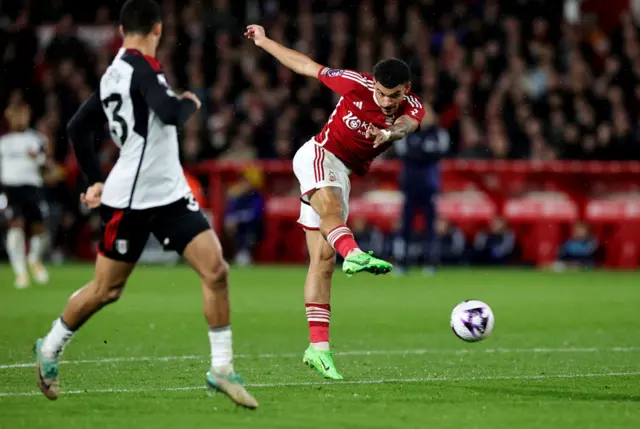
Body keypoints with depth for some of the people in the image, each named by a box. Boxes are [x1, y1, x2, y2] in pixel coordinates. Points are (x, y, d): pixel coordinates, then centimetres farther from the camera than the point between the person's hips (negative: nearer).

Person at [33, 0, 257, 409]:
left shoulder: (113, 74, 12)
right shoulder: (141, 66, -14)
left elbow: (78, 128, 18)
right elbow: (170, 114, -28)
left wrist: (96, 180, 21)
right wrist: (190, 102, -7)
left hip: (170, 194, 8)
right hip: (131, 199, -8)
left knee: (216, 269, -5)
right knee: (106, 289, 6)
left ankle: (222, 368, -1)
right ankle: (50, 349, 29)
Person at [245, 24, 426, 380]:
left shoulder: (413, 109, -6)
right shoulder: (356, 85, -13)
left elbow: (407, 123, -31)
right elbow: (308, 67, 0)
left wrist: (392, 131, -55)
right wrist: (265, 42, 9)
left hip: (341, 175, 5)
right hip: (317, 156, -5)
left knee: (323, 261, 1)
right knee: (330, 205, -37)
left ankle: (318, 347, -2)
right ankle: (352, 253, -69)